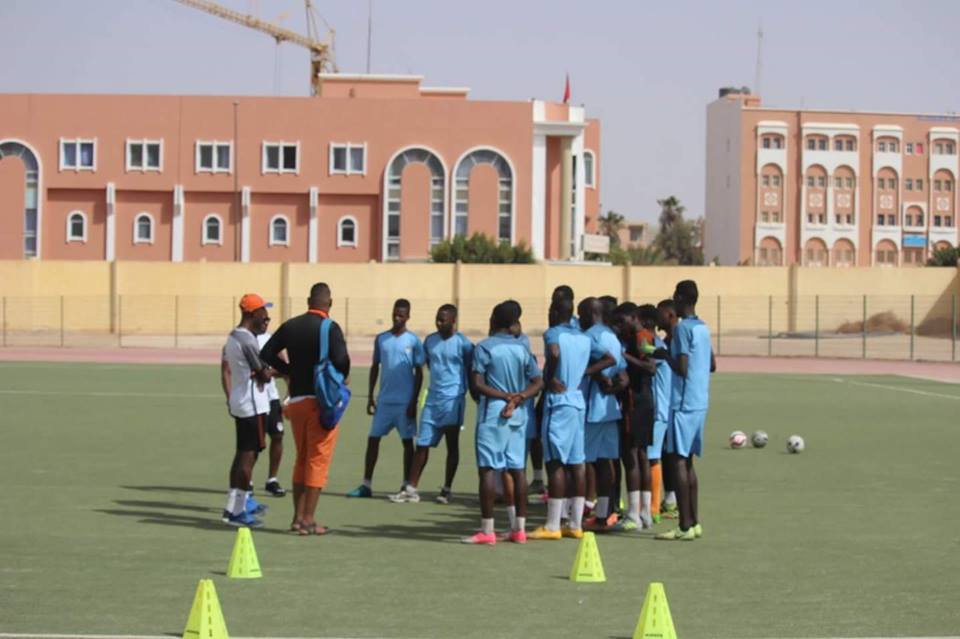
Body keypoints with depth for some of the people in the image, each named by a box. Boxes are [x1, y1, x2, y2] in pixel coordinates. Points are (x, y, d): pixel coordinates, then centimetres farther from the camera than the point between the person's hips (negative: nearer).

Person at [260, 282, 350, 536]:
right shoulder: (330, 328, -10)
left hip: (296, 399, 6)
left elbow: (266, 354, 8)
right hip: (321, 400, -6)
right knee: (318, 461, 0)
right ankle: (308, 520, -1)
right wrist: (343, 377, -4)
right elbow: (340, 359, -24)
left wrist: (291, 371, 13)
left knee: (301, 459, 17)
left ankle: (298, 518, 18)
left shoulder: (290, 326, 7)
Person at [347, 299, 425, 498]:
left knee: (407, 441, 3)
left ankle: (406, 485, 11)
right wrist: (370, 397, 9)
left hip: (405, 401, -3)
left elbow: (419, 373, -2)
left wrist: (414, 402, -8)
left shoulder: (413, 341, -2)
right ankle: (366, 485, 4)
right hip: (384, 400, 3)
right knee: (373, 439, 0)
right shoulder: (381, 339, 7)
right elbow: (375, 368, 13)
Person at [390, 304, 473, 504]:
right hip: (432, 399, 5)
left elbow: (472, 371, -1)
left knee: (452, 445, 4)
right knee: (422, 444, 2)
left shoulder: (462, 343, -8)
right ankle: (411, 489, 4)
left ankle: (447, 489, 12)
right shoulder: (430, 340, 7)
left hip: (453, 400, -5)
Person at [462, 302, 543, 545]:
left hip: (492, 414, -5)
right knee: (518, 469, 8)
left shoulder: (484, 347, -6)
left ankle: (487, 530, -7)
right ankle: (519, 529, 11)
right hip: (518, 415, 5)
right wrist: (518, 398, -6)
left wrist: (506, 396, -8)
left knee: (488, 469, -5)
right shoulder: (522, 348, 9)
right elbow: (538, 382, 6)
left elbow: (477, 384, -13)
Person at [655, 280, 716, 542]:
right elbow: (712, 365, 21)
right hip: (700, 402, 9)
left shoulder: (683, 328, -13)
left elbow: (682, 369, -19)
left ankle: (685, 526, -9)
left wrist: (665, 355, -3)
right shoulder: (704, 328, 13)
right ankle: (694, 522, 15)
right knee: (687, 461, 14)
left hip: (683, 404, -9)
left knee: (678, 460, -6)